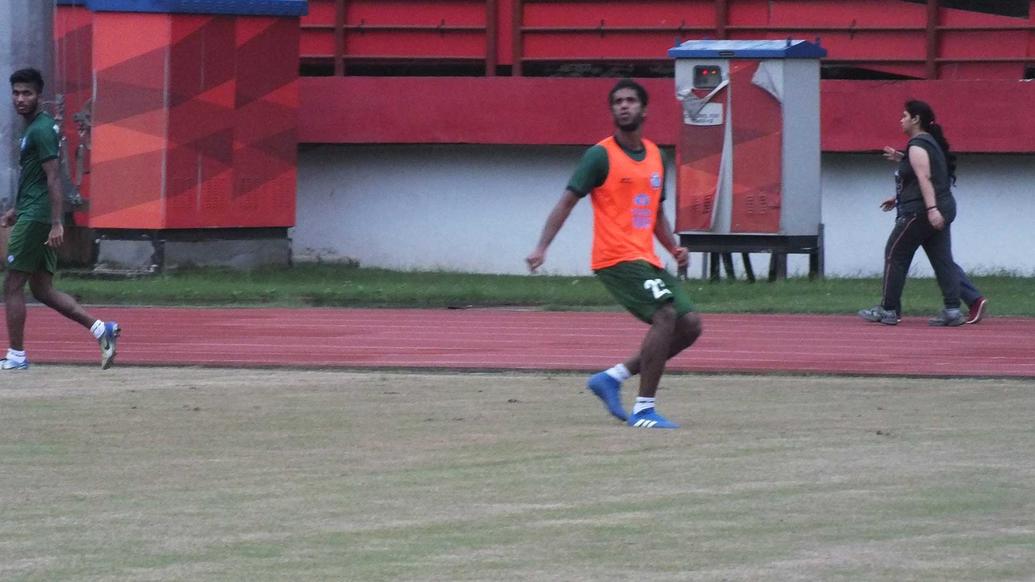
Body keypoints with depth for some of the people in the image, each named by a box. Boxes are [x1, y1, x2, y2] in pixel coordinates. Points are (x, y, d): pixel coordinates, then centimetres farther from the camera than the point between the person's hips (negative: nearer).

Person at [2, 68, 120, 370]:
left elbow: (53, 178, -19)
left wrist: (56, 223, -24)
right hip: (34, 217, 10)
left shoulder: (41, 130, -13)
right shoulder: (34, 127, 17)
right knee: (42, 289, 10)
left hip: (35, 220, -10)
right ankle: (100, 328, 4)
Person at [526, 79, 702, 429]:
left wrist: (674, 248, 9)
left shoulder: (654, 155, 15)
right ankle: (643, 410, -18)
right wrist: (542, 248, -16)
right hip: (617, 258, -8)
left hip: (646, 260, 8)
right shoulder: (601, 155, -5)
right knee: (665, 315, -23)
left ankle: (613, 377, 11)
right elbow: (567, 202, -7)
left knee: (689, 325, 2)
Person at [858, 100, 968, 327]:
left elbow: (924, 178, -23)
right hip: (944, 209, 9)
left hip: (920, 211, -9)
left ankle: (889, 310, 3)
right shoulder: (932, 143, 19)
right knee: (942, 259, 4)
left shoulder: (917, 146, -11)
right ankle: (952, 310, -5)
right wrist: (899, 197, 38)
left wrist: (931, 209, -32)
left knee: (895, 255, 0)